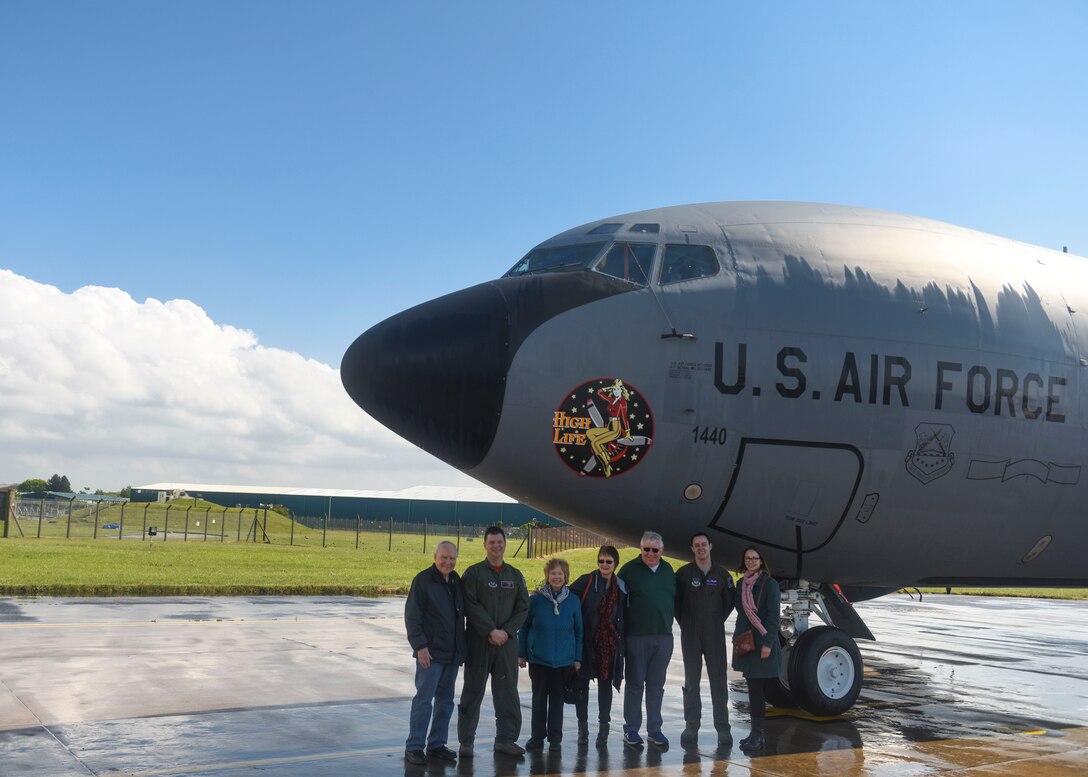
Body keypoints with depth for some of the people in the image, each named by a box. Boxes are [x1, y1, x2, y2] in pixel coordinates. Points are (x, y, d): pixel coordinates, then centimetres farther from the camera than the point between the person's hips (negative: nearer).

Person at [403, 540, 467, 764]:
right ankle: (414, 747, 2)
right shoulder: (423, 580, -8)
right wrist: (420, 646, -17)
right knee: (424, 699, -5)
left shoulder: (456, 581, 11)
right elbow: (412, 616, -11)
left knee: (445, 701, 11)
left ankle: (437, 744, 20)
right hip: (430, 653, -7)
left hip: (452, 653, 7)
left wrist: (461, 649, 13)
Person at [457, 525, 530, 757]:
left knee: (507, 690, 6)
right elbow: (471, 606, -9)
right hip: (479, 641, -3)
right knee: (473, 690, 2)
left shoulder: (515, 575, 11)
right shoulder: (473, 573, 0)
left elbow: (523, 608, 7)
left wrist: (506, 631, -7)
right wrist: (491, 631, -15)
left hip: (507, 642, 3)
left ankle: (506, 738, 16)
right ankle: (466, 741, 9)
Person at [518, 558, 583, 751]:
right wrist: (521, 654, 0)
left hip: (564, 659, 1)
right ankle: (537, 737, 19)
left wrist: (578, 658, 3)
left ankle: (555, 738, 19)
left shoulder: (573, 601, 0)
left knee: (557, 698, 9)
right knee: (539, 697, 9)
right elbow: (524, 627, 2)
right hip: (538, 658, -1)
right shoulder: (535, 599, -5)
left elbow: (578, 632, 5)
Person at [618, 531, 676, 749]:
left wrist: (671, 621, 11)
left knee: (656, 685, 10)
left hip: (663, 637, 4)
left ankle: (654, 730, 17)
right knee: (635, 683, 4)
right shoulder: (630, 569, -4)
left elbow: (675, 599, 19)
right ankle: (631, 730, 11)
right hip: (637, 636, -4)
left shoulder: (668, 570, 9)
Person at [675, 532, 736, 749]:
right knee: (691, 682, 5)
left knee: (718, 681, 1)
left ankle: (723, 729, 6)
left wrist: (719, 620, 7)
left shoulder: (722, 574, 4)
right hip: (690, 635, -1)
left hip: (715, 634, 1)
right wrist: (684, 623, 2)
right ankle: (691, 727, 10)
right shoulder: (683, 573, 0)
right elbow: (675, 600, 4)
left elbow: (730, 600, 12)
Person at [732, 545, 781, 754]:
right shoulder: (742, 584, 12)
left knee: (756, 688, -8)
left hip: (761, 643, -7)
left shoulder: (769, 584, -8)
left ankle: (758, 735, -5)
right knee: (753, 688, 10)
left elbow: (773, 616, -12)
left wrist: (767, 643, -18)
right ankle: (755, 733, 16)